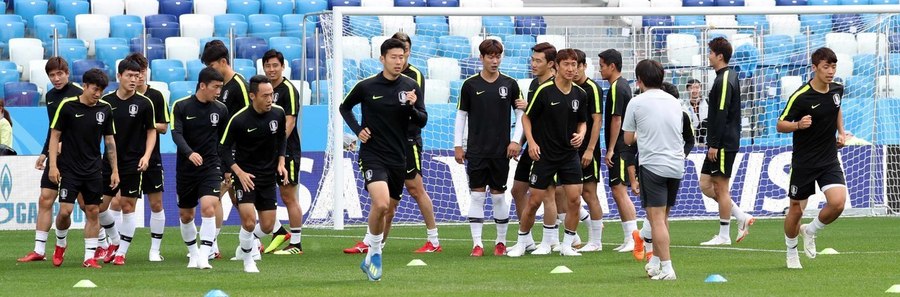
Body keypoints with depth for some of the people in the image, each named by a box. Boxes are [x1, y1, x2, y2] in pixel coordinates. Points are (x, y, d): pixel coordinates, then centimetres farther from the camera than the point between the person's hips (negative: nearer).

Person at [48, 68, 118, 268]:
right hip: (69, 169, -3)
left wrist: (114, 170, 8)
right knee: (65, 211, -9)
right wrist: (53, 165, -10)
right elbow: (55, 135, -3)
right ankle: (60, 244, 17)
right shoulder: (67, 106, -7)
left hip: (93, 170, 3)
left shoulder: (105, 109, 4)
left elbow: (109, 141, 11)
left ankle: (90, 257, 7)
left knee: (93, 212, 2)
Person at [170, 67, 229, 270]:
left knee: (208, 208, -20)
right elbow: (176, 134, -18)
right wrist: (189, 153, -36)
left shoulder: (220, 109, 1)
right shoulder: (181, 106, -6)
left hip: (211, 167, 0)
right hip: (185, 168, 0)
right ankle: (193, 254, 31)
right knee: (186, 215, 11)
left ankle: (204, 257, -20)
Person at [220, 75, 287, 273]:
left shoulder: (278, 113, -5)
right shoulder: (239, 120, -18)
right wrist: (239, 172, -18)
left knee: (267, 226, 3)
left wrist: (281, 162, 3)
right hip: (245, 175, -4)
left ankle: (246, 246, 35)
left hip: (268, 176, 4)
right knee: (248, 222, -18)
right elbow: (224, 148, -9)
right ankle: (248, 260, 7)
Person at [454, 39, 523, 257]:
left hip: (501, 150, 0)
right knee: (477, 195, -3)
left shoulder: (510, 84, 2)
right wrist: (457, 145, 2)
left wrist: (516, 141, -3)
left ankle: (501, 241, 16)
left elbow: (521, 113, 7)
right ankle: (477, 244, -1)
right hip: (476, 150, 0)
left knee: (498, 196, 5)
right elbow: (461, 115, 6)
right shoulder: (470, 85, 1)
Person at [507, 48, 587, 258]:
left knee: (574, 199, -4)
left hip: (570, 153, 4)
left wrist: (580, 134, -5)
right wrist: (531, 142, -13)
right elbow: (527, 117, -2)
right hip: (544, 154, -3)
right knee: (534, 200, 0)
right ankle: (522, 242, 15)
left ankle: (567, 245, 8)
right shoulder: (544, 91, -11)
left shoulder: (580, 94, 2)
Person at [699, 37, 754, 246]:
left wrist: (714, 144, -20)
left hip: (724, 144, -10)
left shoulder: (724, 81, -15)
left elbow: (722, 115, -21)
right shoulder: (730, 77, 16)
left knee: (721, 187, -3)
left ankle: (724, 236, 2)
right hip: (719, 144, 10)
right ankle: (742, 217, 13)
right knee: (706, 185, 11)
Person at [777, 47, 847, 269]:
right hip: (803, 161, -4)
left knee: (838, 202, -17)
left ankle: (810, 231, 13)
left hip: (829, 159, 4)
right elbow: (780, 125, -11)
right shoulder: (800, 97, -17)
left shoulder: (837, 89, 1)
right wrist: (799, 125, -30)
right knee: (796, 209, 6)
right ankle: (791, 251, 32)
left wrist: (841, 132, 11)